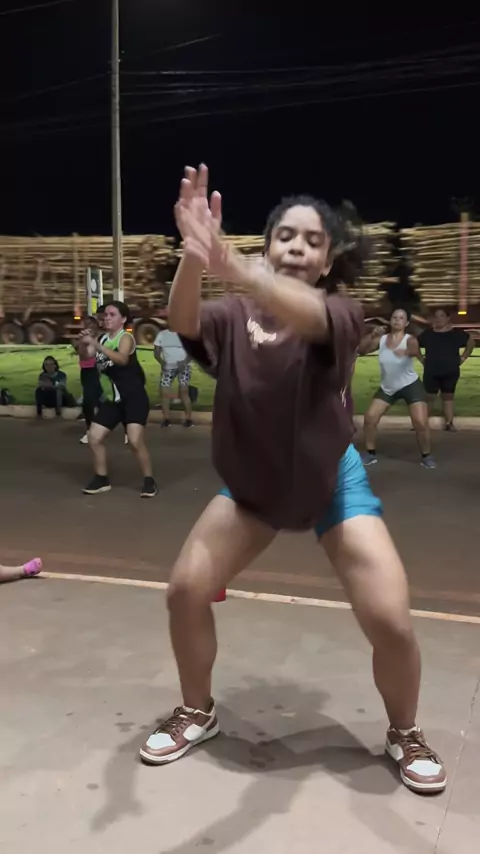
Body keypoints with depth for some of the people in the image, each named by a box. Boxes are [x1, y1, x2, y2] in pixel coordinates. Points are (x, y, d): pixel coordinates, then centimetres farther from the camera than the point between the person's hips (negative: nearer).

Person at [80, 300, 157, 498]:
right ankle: (102, 479, 19)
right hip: (114, 398, 7)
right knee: (94, 437, 3)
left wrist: (96, 345, -43)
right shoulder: (102, 338, 9)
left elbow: (122, 359, -34)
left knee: (135, 441, -17)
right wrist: (85, 343, -23)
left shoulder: (126, 338, -13)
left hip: (134, 397, -7)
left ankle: (149, 480, 1)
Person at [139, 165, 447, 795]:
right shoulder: (232, 316, -10)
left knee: (390, 621, -11)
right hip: (252, 484, 3)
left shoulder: (341, 314, -18)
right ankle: (197, 714, 23)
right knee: (185, 590, -5)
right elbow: (182, 320, -33)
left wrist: (233, 266, -63)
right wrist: (194, 254, -54)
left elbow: (308, 316, -44)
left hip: (333, 484, -2)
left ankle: (405, 734, 21)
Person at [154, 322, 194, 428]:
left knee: (183, 392, -13)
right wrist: (162, 362, -15)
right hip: (168, 367, 3)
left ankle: (188, 419, -7)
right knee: (165, 393, -5)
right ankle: (166, 419, 6)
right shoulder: (162, 334, 7)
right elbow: (156, 352, 5)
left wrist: (184, 362, -23)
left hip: (183, 367, -3)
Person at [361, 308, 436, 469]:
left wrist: (407, 352, -62)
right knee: (369, 418, -5)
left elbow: (415, 351, -39)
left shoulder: (409, 340, -17)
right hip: (387, 387, 4)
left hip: (410, 385, -4)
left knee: (420, 423, -15)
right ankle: (370, 454, 13)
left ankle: (426, 456, 8)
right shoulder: (381, 340, -6)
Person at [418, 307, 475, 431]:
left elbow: (471, 342, 12)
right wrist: (421, 358, 4)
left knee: (448, 397, 8)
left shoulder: (456, 333, 0)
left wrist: (462, 358, 5)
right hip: (431, 372, -1)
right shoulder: (427, 334, 0)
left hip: (450, 372, 1)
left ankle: (449, 423, 11)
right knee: (428, 397, 0)